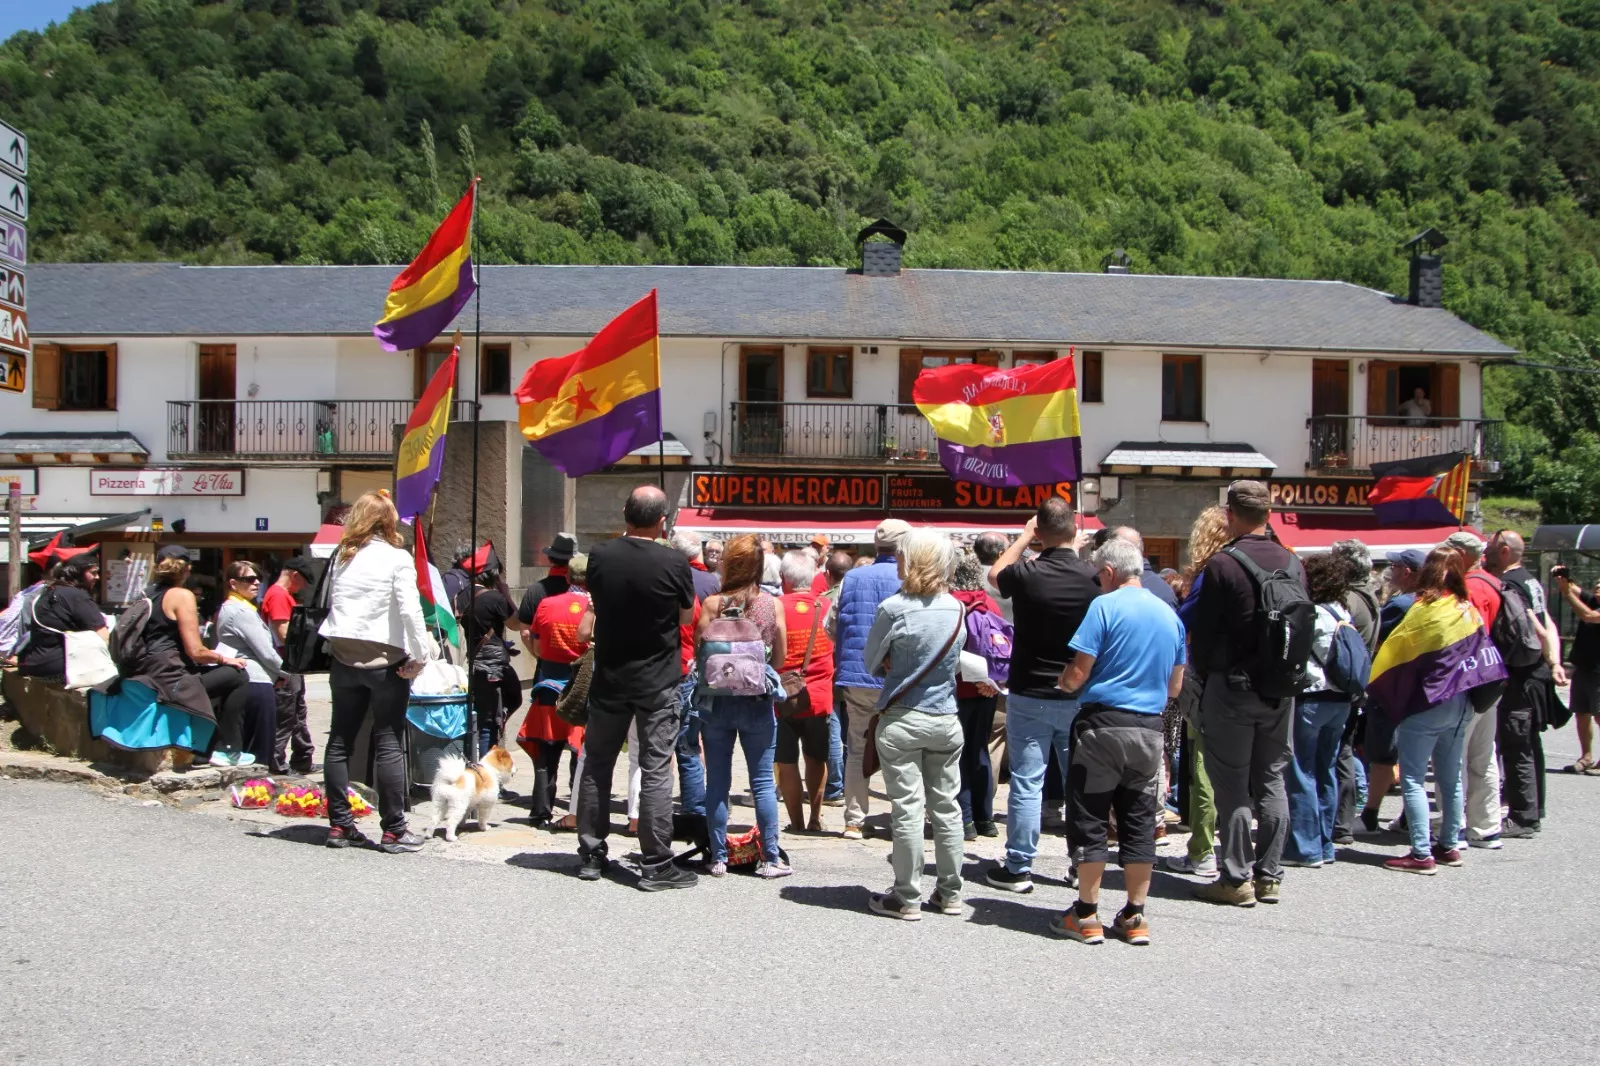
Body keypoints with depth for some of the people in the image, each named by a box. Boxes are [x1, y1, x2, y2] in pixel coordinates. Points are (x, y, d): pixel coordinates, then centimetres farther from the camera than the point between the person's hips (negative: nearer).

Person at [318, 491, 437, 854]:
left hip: (344, 658, 5)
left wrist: (340, 642, 11)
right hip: (385, 660, -5)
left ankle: (339, 824, 15)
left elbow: (329, 603, 9)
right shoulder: (396, 559, -9)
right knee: (389, 743, -2)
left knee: (340, 739, 11)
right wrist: (420, 655, -11)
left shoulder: (340, 557, 8)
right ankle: (393, 830, 0)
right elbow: (410, 611, -16)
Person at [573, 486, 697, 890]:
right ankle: (656, 864, 0)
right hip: (657, 682, -3)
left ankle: (590, 855, 19)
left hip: (608, 677, 3)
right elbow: (687, 616, 2)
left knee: (597, 764, 13)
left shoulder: (600, 557, -4)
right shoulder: (673, 562, -13)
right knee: (655, 769, -1)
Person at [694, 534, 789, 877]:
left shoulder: (712, 604, -8)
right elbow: (781, 656, 0)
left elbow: (699, 651, -5)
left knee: (717, 781, 8)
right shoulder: (772, 604, -6)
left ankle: (718, 858, 11)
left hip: (715, 701, 0)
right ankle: (770, 858, 10)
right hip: (758, 702, 0)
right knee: (763, 781, 7)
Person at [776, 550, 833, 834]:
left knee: (786, 762, 6)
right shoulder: (827, 606, -1)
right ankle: (815, 818, 20)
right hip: (820, 697, 3)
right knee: (816, 758, 19)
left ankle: (797, 821, 7)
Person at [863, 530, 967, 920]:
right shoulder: (956, 608, 2)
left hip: (902, 719, -5)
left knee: (907, 809, 0)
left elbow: (871, 662, -2)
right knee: (946, 807, 11)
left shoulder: (894, 608, -13)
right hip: (946, 719, 5)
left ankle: (907, 898, 5)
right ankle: (950, 893, 19)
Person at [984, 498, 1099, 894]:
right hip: (1080, 697, 2)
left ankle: (1018, 868, 6)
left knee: (1026, 783, 2)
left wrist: (1025, 534, 15)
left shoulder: (1026, 575, -13)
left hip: (1029, 696, -2)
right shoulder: (1095, 577, -9)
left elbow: (995, 574, 11)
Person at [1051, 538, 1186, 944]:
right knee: (1139, 822, 11)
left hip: (1104, 723, -5)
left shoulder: (1105, 606, -9)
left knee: (1090, 819, 3)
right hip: (1150, 728, 6)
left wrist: (1063, 683, 8)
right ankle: (1134, 917, 14)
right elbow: (1175, 687, 16)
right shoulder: (1170, 614, 10)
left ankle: (1087, 916, 7)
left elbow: (1078, 673, -12)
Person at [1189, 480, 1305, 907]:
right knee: (1271, 782, 12)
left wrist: (1202, 666, 7)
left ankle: (1236, 879, 4)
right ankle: (1269, 875, 17)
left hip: (1233, 685, -5)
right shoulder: (1293, 564, 3)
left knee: (1232, 785, 2)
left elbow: (1203, 632, -10)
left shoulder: (1223, 564, -14)